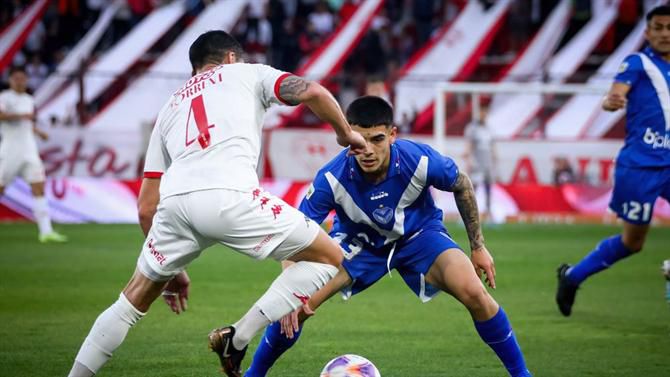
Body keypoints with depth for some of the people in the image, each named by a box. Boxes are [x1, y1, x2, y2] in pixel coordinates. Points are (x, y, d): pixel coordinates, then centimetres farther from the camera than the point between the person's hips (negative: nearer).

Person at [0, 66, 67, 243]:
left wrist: (38, 132, 17)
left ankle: (46, 231, -8)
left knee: (39, 188, -4)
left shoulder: (29, 100, 16)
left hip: (29, 150, 6)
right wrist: (22, 115, -30)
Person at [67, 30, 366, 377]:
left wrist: (171, 268, 41)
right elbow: (312, 92, 6)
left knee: (134, 300, 27)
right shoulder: (247, 73, 26)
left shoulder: (170, 108, 36)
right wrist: (346, 133, 24)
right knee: (329, 257, 10)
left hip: (174, 202, 5)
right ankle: (237, 340, 2)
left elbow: (146, 207, 32)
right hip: (229, 195, -5)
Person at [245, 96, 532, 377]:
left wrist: (478, 247, -3)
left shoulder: (421, 160, -31)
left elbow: (462, 186, -9)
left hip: (419, 234, 0)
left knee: (473, 293, -24)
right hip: (357, 240, 0)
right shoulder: (332, 178, -33)